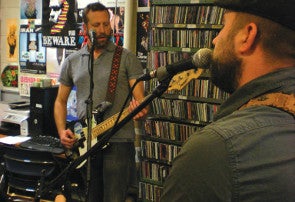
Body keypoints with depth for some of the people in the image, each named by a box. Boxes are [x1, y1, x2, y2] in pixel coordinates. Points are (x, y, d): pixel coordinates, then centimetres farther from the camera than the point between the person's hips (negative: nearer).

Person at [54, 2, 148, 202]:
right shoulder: (72, 61, 11)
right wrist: (62, 131, 1)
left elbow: (140, 97, -3)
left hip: (118, 141, -3)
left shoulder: (127, 58, 1)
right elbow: (61, 101, 16)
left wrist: (140, 109, -27)